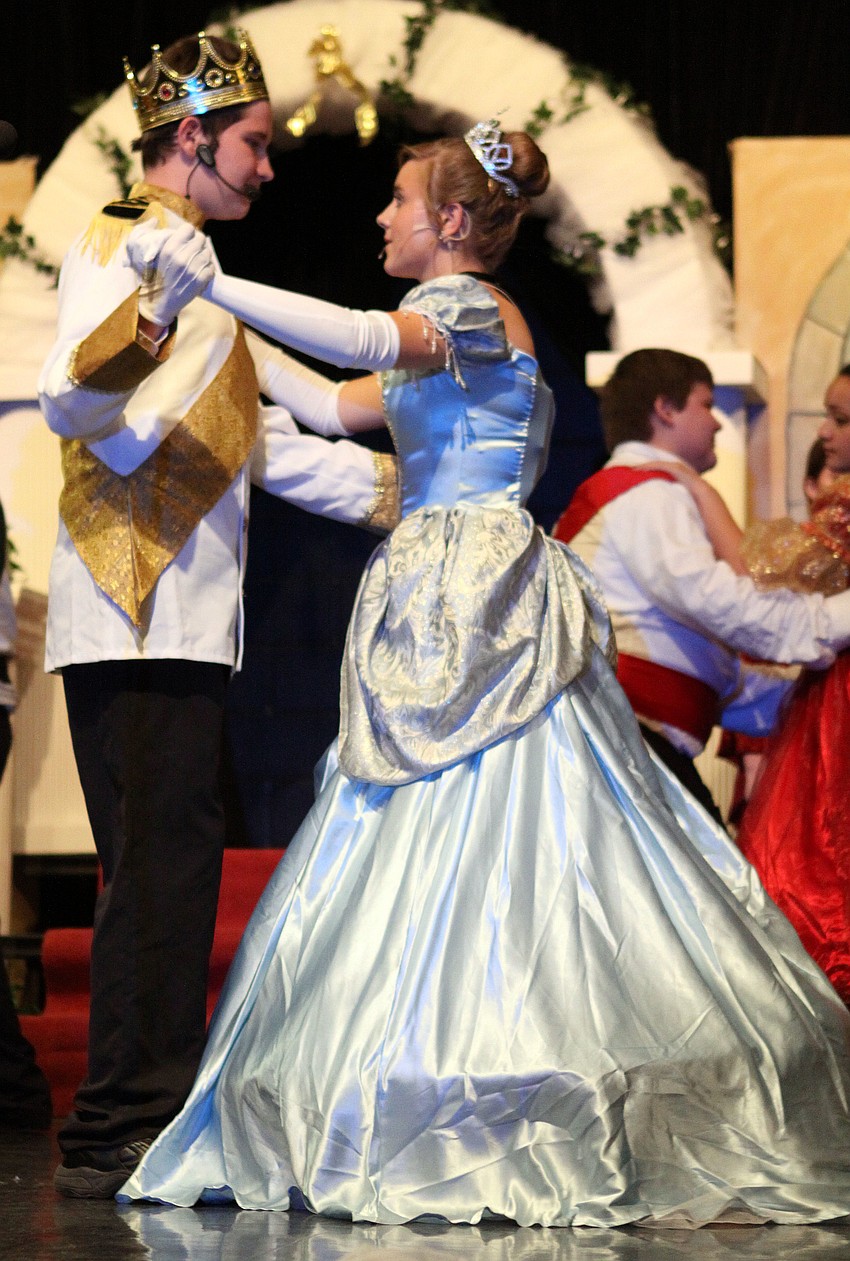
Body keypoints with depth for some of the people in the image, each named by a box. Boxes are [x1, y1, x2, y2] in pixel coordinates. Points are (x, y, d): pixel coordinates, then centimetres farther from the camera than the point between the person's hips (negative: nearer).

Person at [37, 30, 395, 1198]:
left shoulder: (200, 272, 24)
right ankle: (118, 1136, -10)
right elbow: (75, 404, -20)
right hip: (134, 615, -9)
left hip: (187, 619, 9)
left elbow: (269, 445, 28)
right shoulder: (118, 248, -4)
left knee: (173, 872, 7)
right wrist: (143, 326, -39)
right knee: (157, 871, -12)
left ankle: (153, 1126, 10)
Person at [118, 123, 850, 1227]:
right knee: (436, 844, 6)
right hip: (438, 608, 10)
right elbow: (337, 407, 26)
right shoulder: (450, 333, 22)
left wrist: (208, 280, -26)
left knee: (480, 835, -12)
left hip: (483, 602, -10)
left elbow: (361, 337, -26)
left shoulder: (470, 306, -7)